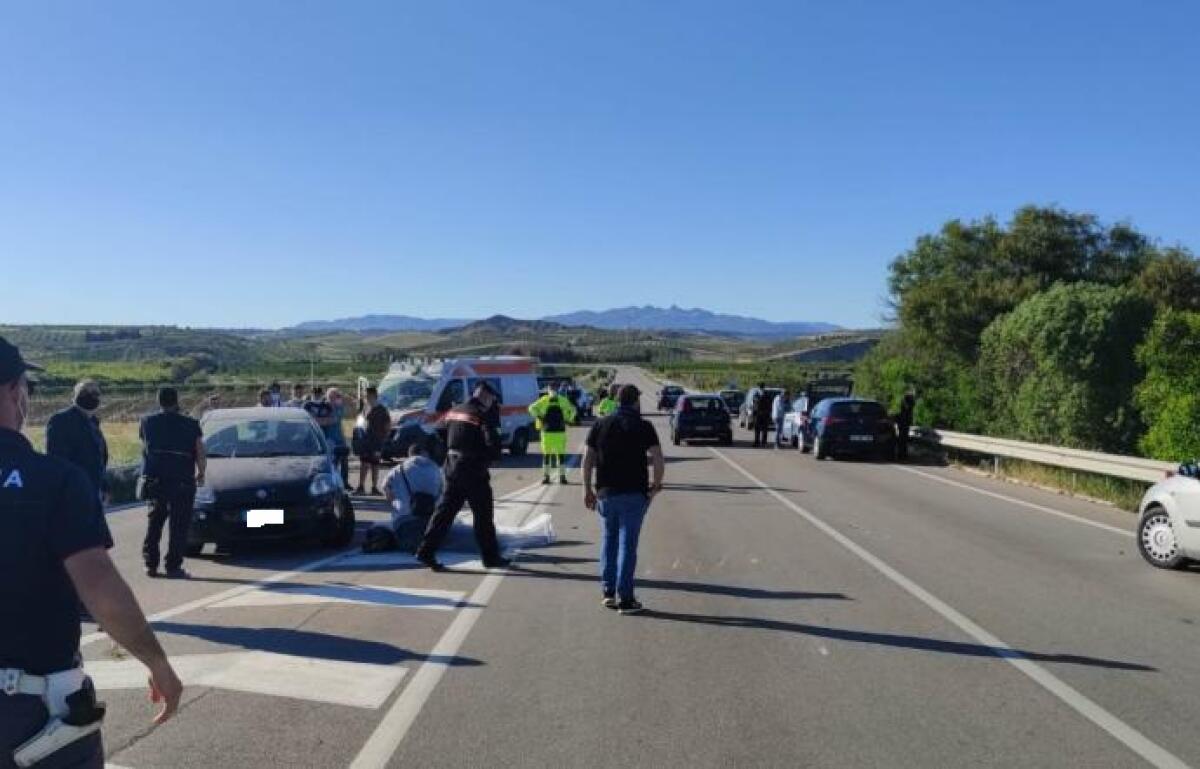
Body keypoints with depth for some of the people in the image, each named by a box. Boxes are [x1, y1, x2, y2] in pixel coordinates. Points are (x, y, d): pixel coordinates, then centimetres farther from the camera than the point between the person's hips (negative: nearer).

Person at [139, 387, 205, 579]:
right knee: (178, 525, 2)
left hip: (154, 480, 4)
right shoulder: (190, 424, -3)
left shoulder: (147, 422, 6)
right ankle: (173, 567, 0)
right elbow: (200, 453, -1)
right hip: (181, 482, -3)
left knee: (154, 522, 17)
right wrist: (201, 474, 14)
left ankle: (150, 564, 17)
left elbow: (144, 450, 14)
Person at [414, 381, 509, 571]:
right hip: (474, 471, -7)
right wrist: (486, 458, 1)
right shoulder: (483, 417, -13)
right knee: (483, 514, 4)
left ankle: (426, 551, 5)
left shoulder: (453, 412, 11)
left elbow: (443, 440, 17)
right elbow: (494, 448, -18)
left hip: (452, 468, 7)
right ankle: (491, 557, 13)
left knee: (445, 510, 10)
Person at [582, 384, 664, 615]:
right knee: (628, 543, 0)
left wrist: (587, 489, 9)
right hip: (634, 493, -3)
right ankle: (625, 598, 1)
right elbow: (658, 459, -12)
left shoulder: (600, 425, 6)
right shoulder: (643, 427, -3)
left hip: (605, 493, 3)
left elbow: (587, 460, 3)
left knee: (608, 540, 18)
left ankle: (607, 591, 18)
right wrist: (657, 484, 3)